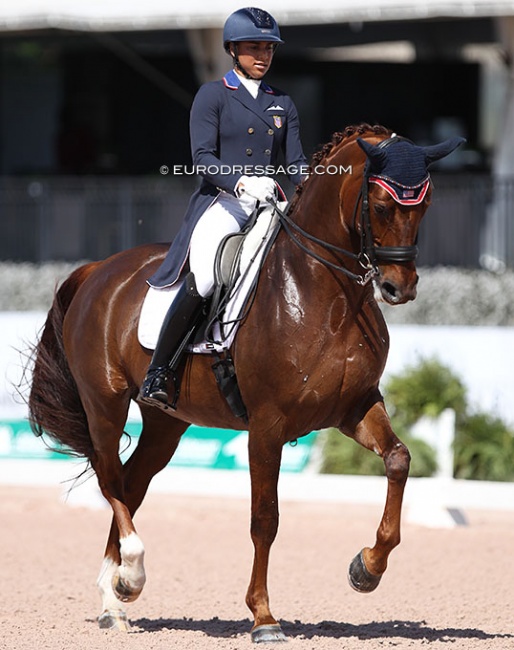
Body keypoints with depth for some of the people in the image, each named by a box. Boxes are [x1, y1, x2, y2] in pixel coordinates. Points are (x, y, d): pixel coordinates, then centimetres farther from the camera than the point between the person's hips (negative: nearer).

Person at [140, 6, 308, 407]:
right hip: (221, 201, -6)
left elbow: (296, 162, 15)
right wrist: (240, 184, -24)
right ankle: (156, 374, -23)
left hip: (269, 206, 6)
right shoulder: (213, 96, 4)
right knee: (203, 279, -29)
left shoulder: (282, 104, 20)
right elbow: (203, 156, -7)